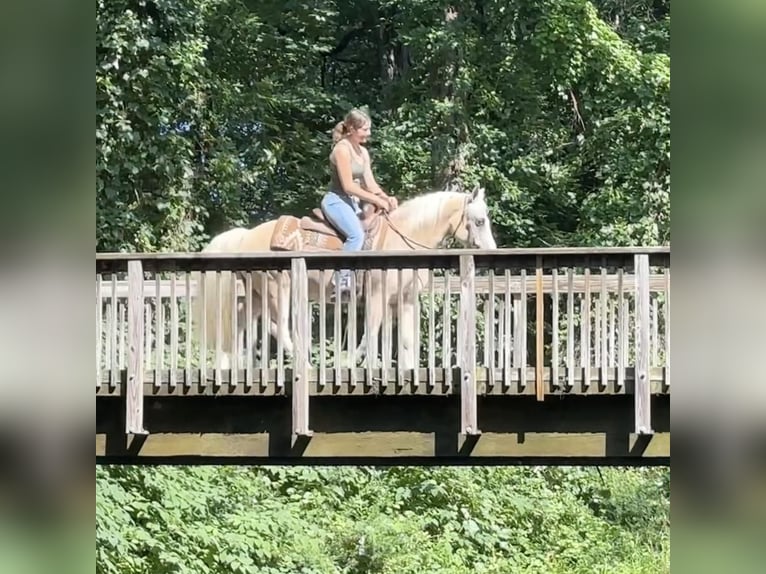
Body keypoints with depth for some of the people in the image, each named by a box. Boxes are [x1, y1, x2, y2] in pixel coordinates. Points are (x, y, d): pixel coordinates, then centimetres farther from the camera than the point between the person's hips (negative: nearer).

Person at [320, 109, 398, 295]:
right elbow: (348, 186, -19)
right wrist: (377, 200, -17)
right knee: (357, 234, -31)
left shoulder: (363, 152, 13)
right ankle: (343, 280, -32)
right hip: (336, 200, -10)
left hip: (352, 203, 10)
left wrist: (386, 198, -8)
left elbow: (370, 183, 11)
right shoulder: (342, 149, -14)